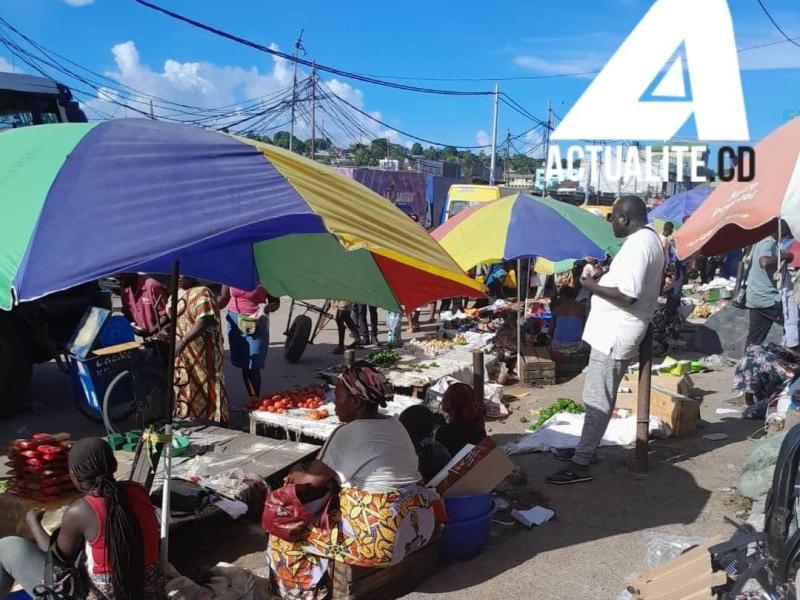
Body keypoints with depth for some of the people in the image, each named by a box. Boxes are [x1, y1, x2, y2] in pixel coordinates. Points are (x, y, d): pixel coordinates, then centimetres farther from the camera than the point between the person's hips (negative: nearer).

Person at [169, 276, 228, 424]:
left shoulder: (202, 293, -17)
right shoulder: (178, 293, 11)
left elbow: (204, 321, -29)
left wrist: (183, 342, -34)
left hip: (202, 352, -9)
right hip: (183, 352, 9)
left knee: (202, 386, -4)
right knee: (184, 385, 17)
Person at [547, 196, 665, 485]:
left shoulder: (636, 245, -21)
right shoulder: (650, 239, 13)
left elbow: (627, 296, -27)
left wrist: (593, 286, -17)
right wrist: (607, 274, 12)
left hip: (614, 333, -11)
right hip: (615, 330, 11)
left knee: (597, 399, -7)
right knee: (599, 397, 19)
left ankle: (580, 466, -2)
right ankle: (586, 448, 30)